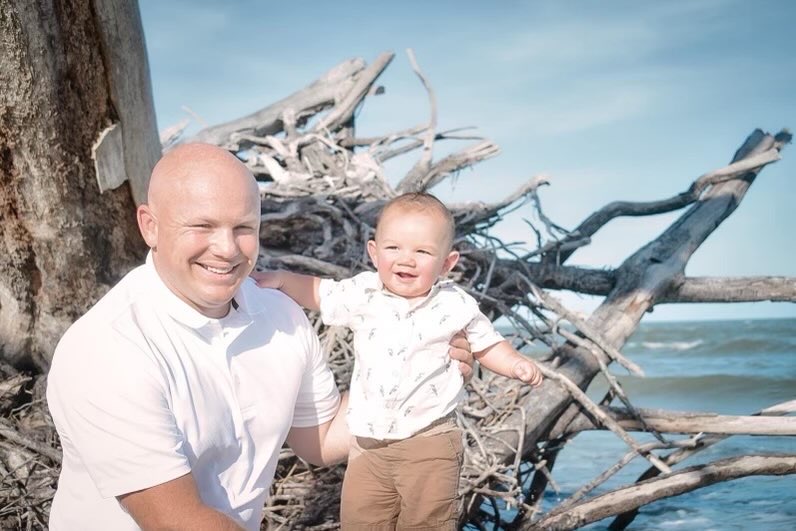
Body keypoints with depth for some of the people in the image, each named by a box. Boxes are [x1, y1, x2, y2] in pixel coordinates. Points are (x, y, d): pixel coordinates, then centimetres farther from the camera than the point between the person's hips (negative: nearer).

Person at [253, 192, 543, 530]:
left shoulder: (456, 307, -6)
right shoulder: (362, 294, -1)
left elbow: (487, 346, 6)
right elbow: (317, 293, 14)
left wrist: (517, 364, -11)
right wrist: (280, 279, 1)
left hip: (429, 440, -3)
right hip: (369, 441, 3)